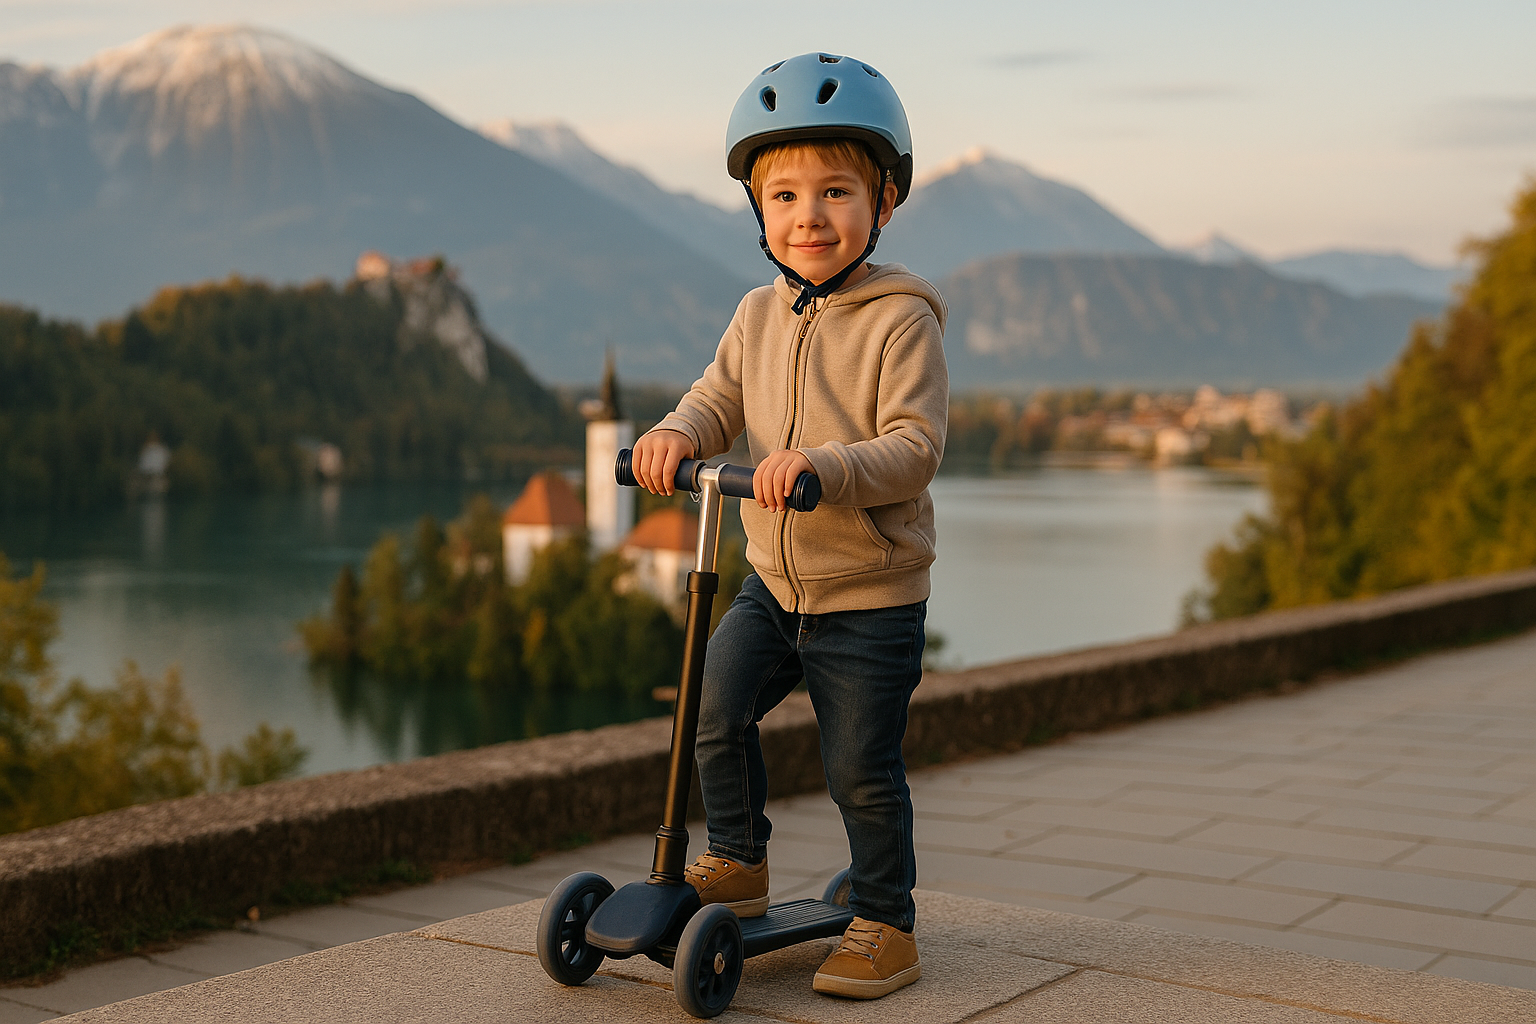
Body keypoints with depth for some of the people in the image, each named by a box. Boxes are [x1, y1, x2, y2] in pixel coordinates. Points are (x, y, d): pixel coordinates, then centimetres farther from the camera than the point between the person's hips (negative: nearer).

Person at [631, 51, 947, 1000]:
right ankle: (738, 861, 22)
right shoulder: (760, 315, 3)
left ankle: (886, 926, 19)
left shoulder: (901, 319, -15)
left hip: (873, 597, -5)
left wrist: (821, 465, -39)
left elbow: (914, 447, -22)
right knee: (715, 708, -3)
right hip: (774, 582, 5)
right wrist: (677, 434, -20)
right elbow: (721, 399, 3)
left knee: (861, 770, 0)